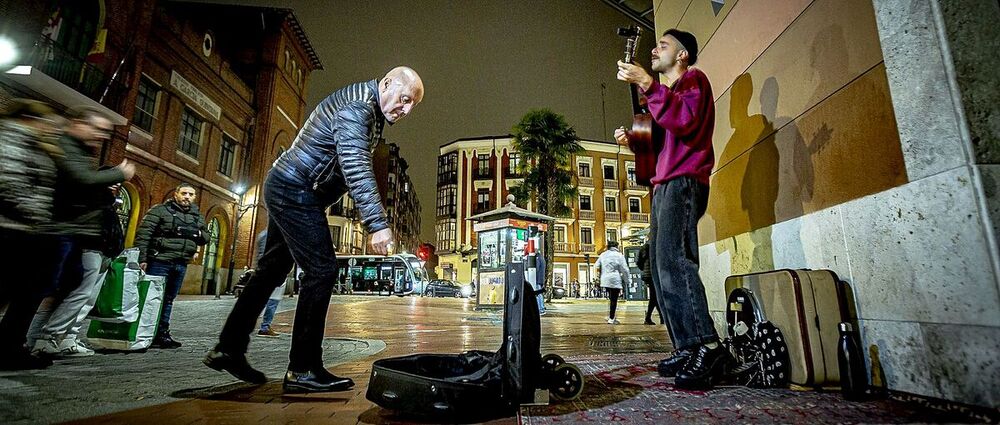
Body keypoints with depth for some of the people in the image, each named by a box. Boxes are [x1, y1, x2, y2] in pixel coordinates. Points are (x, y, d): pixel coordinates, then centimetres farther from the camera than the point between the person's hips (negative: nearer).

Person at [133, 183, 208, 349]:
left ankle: (162, 334, 21)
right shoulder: (160, 210, -3)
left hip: (181, 265, 6)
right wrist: (142, 258, -16)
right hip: (159, 261, -6)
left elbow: (206, 238, 18)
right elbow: (143, 234, -9)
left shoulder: (197, 216, 15)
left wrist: (196, 233, -5)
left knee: (168, 300, 13)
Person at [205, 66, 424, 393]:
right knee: (322, 269, -14)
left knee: (272, 269, 13)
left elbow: (353, 164, 19)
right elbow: (356, 167, -32)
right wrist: (377, 224, -39)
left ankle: (228, 349, 24)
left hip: (285, 189, 11)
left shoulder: (370, 109, 14)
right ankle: (303, 370, -8)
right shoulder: (357, 107, -18)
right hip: (295, 190, -11)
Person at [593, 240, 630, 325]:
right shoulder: (619, 255, -2)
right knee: (614, 300, 0)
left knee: (611, 298, 17)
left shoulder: (602, 255, 13)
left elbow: (596, 266, 14)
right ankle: (611, 319, 2)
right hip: (615, 280, -5)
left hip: (605, 280, 5)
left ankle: (610, 317, 16)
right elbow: (624, 270, -2)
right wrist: (627, 281, 5)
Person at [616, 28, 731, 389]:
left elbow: (685, 120, -18)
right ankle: (686, 349, 6)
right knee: (662, 268, 3)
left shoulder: (693, 78, 5)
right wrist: (633, 141, 18)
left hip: (684, 181, -9)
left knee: (672, 258, -25)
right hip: (664, 185, 10)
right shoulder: (668, 90, 32)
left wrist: (647, 85, -20)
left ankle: (709, 349, -24)